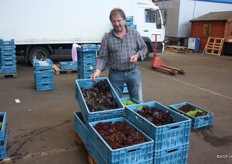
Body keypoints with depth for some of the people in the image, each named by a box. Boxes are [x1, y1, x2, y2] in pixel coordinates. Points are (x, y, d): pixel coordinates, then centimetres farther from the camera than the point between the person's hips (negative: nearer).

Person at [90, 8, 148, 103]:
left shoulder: (135, 34, 1)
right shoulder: (107, 38, -3)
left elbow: (143, 48, 9)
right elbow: (102, 57, -4)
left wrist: (137, 55, -11)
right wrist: (98, 70, -19)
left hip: (133, 72, 1)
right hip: (115, 74, -1)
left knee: (137, 101, 9)